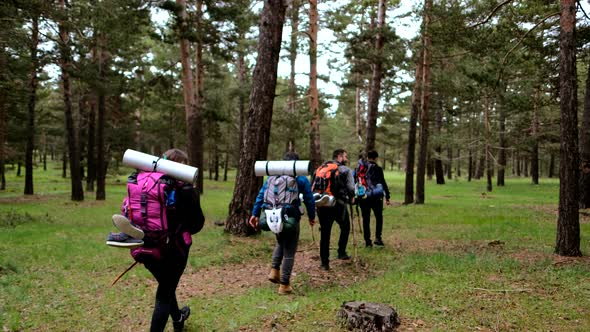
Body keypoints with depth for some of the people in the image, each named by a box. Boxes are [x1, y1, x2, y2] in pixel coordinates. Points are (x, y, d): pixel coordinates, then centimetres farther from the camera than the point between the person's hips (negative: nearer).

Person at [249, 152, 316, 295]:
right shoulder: (301, 179, -2)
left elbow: (261, 196, 5)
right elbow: (309, 200, -1)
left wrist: (255, 214, 8)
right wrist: (311, 217, 12)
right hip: (291, 217, -4)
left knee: (281, 243, 29)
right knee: (289, 251, 5)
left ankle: (274, 271, 14)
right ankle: (284, 285, 8)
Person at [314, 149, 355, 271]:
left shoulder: (320, 169, 13)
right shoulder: (345, 170, -1)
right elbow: (351, 188, -11)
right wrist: (351, 198, 7)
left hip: (322, 205, 4)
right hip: (338, 205, -4)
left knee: (324, 233, 9)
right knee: (345, 228, 22)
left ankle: (324, 263, 11)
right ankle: (341, 252, 21)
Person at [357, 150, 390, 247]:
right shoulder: (377, 169, -5)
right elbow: (383, 183, -4)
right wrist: (387, 197, 1)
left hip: (363, 197, 3)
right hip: (375, 197, -3)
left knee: (366, 219, 9)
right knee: (379, 217, 14)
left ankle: (367, 241, 11)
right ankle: (378, 238, 4)